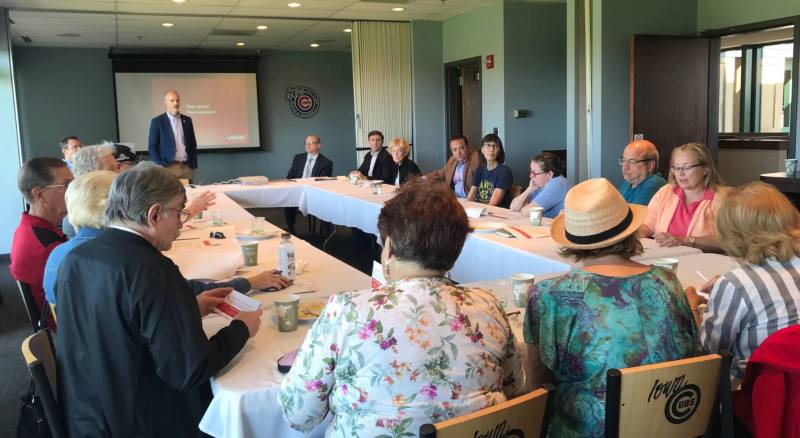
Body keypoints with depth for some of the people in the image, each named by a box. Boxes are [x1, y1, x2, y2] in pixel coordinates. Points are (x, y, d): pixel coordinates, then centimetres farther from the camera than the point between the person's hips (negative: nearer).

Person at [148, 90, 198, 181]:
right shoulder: (157, 121, -1)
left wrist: (193, 165, 8)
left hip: (187, 167, 4)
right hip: (168, 167, -4)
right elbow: (152, 146, -2)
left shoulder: (187, 120, 11)